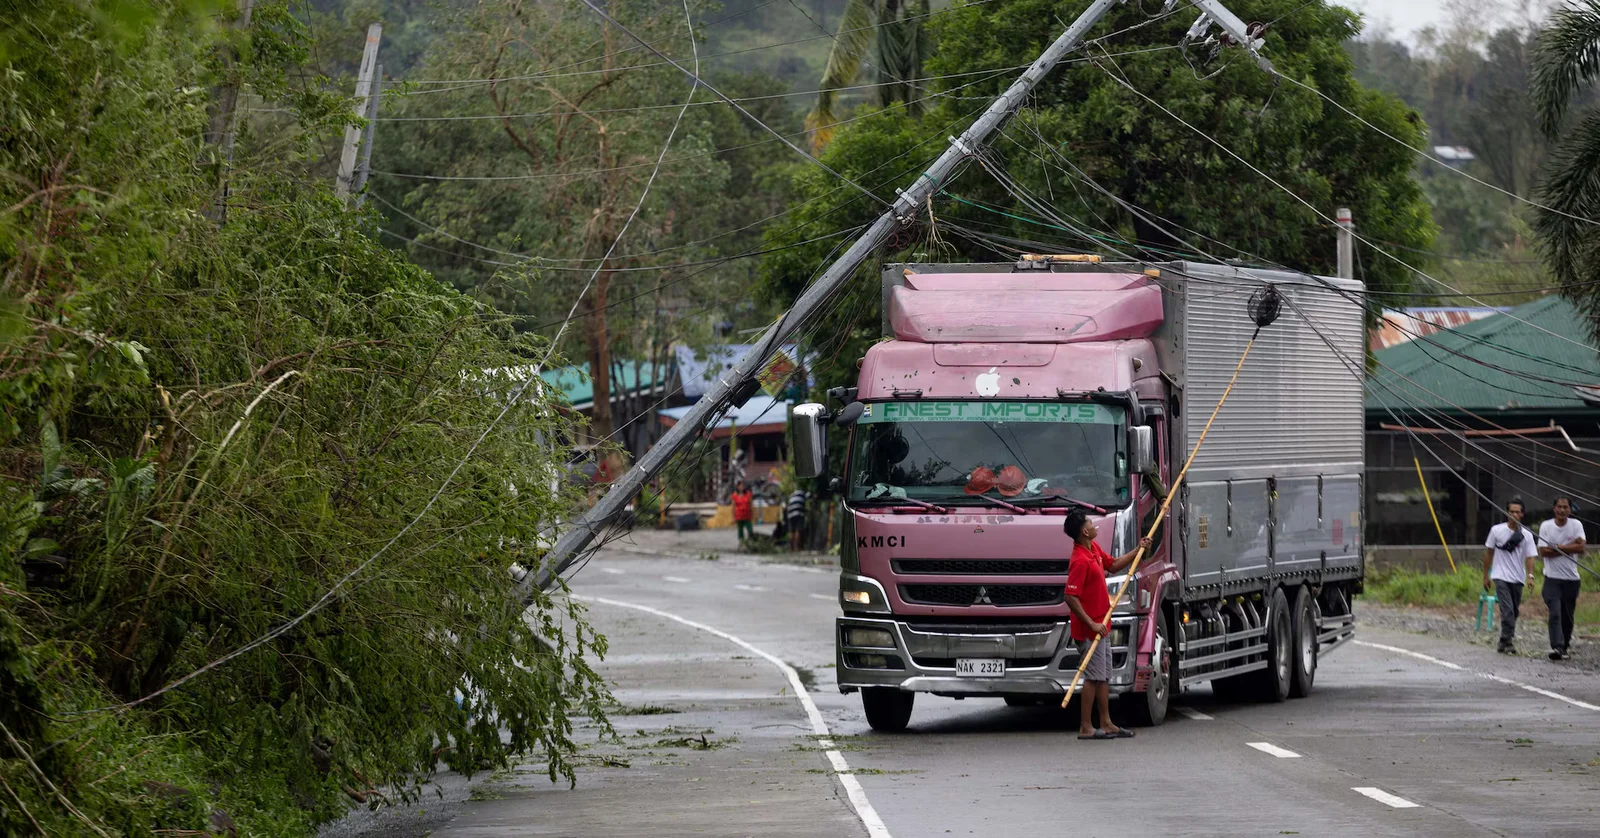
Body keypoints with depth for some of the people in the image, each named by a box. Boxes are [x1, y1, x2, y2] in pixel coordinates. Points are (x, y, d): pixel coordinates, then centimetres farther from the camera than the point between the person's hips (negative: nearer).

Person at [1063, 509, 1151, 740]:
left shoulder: (1094, 549, 7)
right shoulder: (1080, 560, -24)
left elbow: (1113, 565, 26)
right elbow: (1071, 598, -26)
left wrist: (1138, 551, 17)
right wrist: (1091, 624, -26)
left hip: (1100, 627, 10)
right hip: (1089, 630, -10)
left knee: (1104, 676, 14)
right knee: (1093, 677, -6)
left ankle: (1106, 724, 20)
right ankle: (1085, 728, -1)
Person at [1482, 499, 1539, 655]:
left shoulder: (1526, 535, 0)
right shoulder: (1497, 530, -2)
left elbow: (1529, 557, -6)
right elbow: (1489, 553, 7)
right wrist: (1486, 576, 9)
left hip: (1518, 579, 3)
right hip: (1501, 577, -3)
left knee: (1514, 612, 11)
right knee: (1507, 611, -17)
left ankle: (1504, 641, 27)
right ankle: (1508, 642, -16)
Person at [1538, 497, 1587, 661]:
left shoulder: (1576, 525, 3)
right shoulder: (1546, 526, -1)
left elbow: (1581, 548, -9)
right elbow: (1543, 551, -9)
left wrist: (1557, 547, -12)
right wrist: (1569, 549, -9)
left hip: (1571, 579, 2)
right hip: (1552, 578, -2)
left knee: (1568, 616, 6)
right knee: (1555, 613, -16)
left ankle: (1564, 647, 22)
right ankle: (1556, 647, -23)